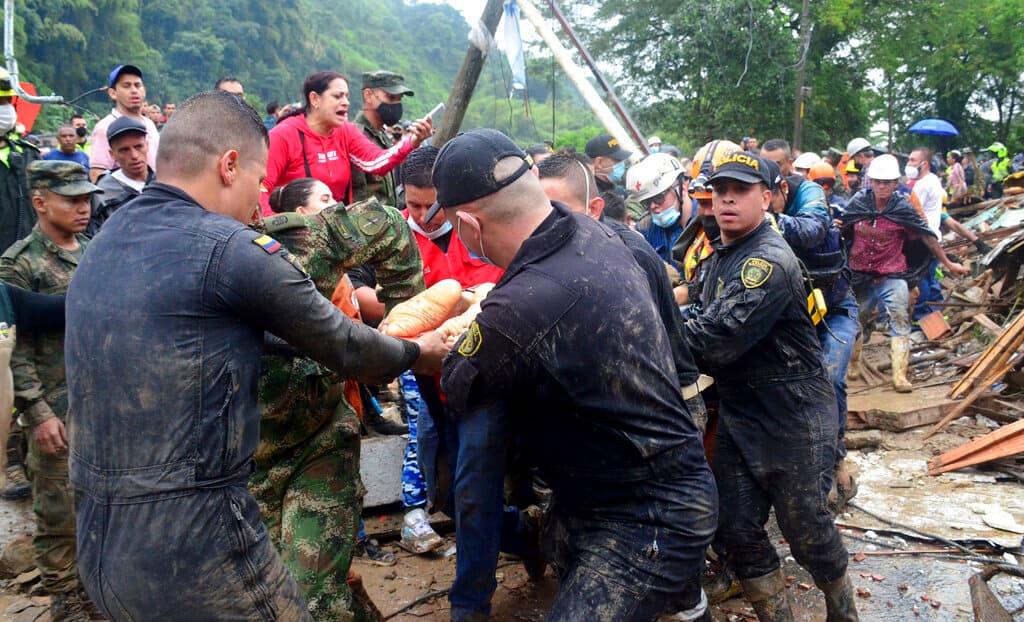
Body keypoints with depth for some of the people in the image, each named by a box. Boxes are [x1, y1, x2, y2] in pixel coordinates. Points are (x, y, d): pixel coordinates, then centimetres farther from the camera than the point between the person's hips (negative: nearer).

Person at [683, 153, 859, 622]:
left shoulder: (770, 260, -20)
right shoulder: (721, 256, 11)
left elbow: (720, 337, -28)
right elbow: (702, 319, 16)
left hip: (792, 415, -8)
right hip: (738, 412, 8)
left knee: (805, 529, 5)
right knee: (737, 528, 8)